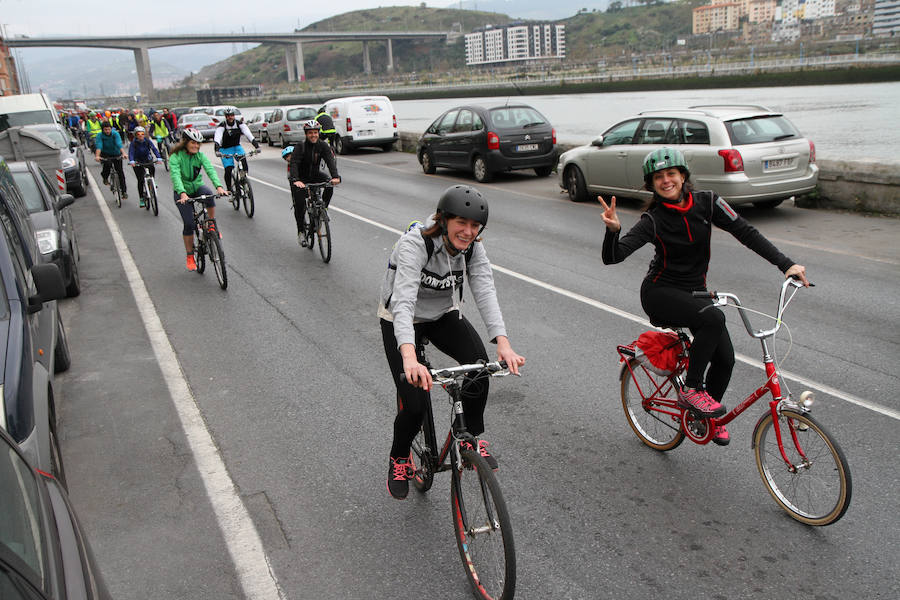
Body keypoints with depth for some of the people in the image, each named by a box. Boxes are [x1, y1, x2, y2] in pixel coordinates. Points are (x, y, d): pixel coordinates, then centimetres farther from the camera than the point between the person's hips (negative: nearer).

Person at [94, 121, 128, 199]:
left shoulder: (115, 134, -19)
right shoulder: (100, 135, -18)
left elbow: (119, 144, -32)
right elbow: (99, 146, -32)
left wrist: (124, 153, -50)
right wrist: (97, 156, -49)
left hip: (116, 154, 0)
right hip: (106, 154, 0)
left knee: (120, 171, -7)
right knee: (107, 164, -30)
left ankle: (124, 191, 2)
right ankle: (105, 178, 4)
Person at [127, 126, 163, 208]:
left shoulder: (148, 141, -9)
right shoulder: (133, 143, -14)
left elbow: (154, 149, -19)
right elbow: (131, 153, -26)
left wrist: (159, 158, -37)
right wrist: (131, 161, -46)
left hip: (147, 160, 2)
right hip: (137, 162, -2)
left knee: (152, 168, -30)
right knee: (140, 180, -7)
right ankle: (142, 199, 1)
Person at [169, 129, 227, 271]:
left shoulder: (200, 155, -6)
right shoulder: (176, 157, -15)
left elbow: (210, 170, -22)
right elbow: (176, 176, -30)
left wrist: (219, 186, -40)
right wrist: (182, 193, -47)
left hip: (197, 188, 2)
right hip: (182, 193, -2)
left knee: (208, 193, -35)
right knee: (188, 224, -12)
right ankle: (190, 257, 4)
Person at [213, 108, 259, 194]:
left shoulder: (240, 124, -10)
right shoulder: (222, 126, -16)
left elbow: (248, 134, -23)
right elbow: (217, 138, -30)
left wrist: (256, 145, -38)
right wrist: (217, 150, -48)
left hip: (237, 147, 2)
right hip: (225, 149, -2)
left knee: (243, 160, -29)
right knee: (228, 169, -16)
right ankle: (229, 189, 0)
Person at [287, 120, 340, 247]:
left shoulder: (323, 145, -10)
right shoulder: (300, 146, -19)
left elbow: (330, 160, -22)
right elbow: (294, 164, -31)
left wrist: (335, 177, -40)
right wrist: (296, 180, -48)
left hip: (315, 174, 3)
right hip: (301, 177, -3)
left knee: (329, 185, -26)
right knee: (300, 203, -18)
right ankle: (301, 232, -4)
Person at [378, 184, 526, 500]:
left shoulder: (472, 247, -15)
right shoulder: (415, 243, -32)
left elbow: (485, 291, -26)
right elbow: (403, 299, -44)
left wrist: (502, 341, -44)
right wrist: (409, 357, -60)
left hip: (443, 314, 4)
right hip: (399, 320, -4)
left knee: (478, 361, -25)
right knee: (414, 403, -13)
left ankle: (471, 438, -2)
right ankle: (399, 458, 19)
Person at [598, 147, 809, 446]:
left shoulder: (706, 202, -6)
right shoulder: (653, 219, -16)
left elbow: (745, 232, -7)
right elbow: (612, 257, -24)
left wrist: (786, 264, -14)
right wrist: (613, 229, -44)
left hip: (694, 292, 5)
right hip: (660, 293, -4)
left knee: (725, 358, -6)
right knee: (713, 318, -32)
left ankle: (711, 416, 23)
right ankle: (690, 390, -13)